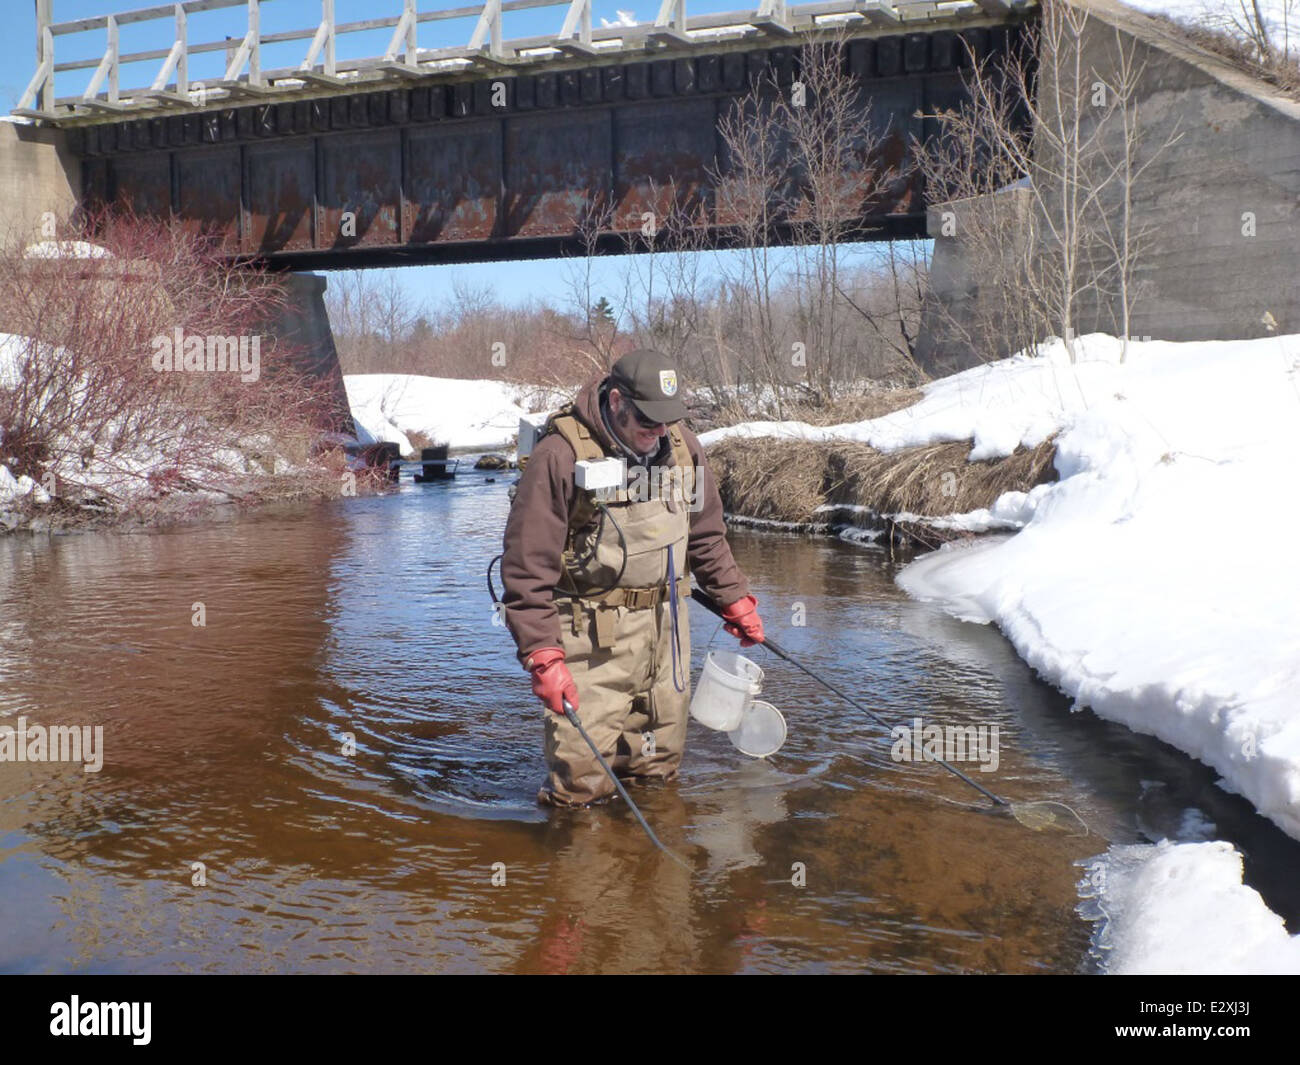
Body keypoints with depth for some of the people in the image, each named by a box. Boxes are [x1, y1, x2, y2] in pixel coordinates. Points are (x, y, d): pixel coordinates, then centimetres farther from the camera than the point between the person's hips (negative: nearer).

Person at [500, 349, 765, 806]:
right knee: (583, 780, -6)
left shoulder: (681, 446, 3)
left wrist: (735, 597, 18)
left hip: (665, 626, 6)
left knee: (660, 765, 16)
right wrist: (542, 655, -20)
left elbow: (706, 534, 19)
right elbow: (526, 566, -16)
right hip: (591, 632, -6)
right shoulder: (561, 455, -17)